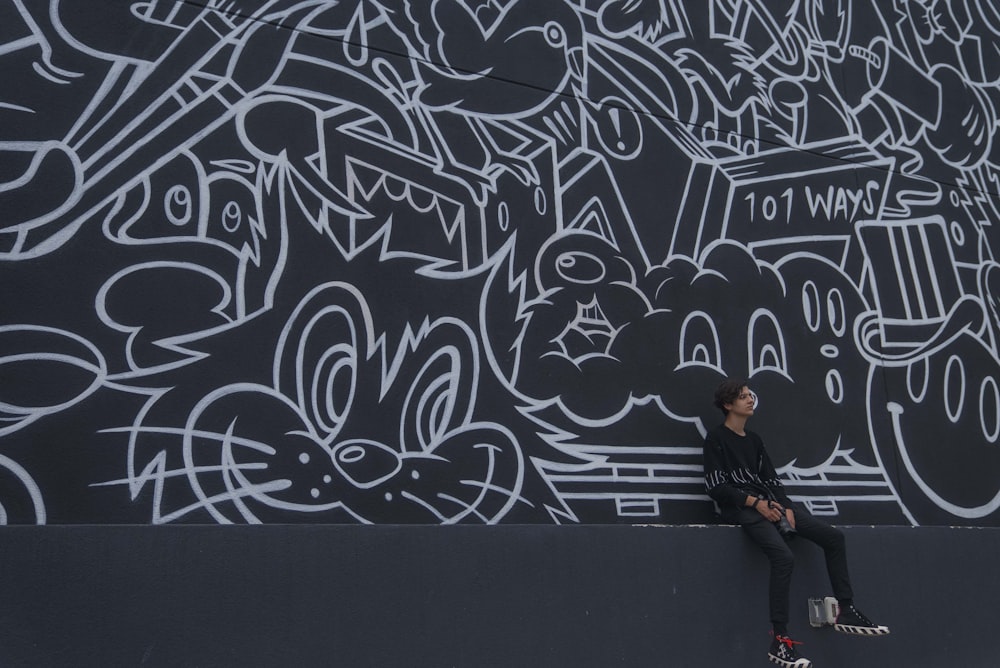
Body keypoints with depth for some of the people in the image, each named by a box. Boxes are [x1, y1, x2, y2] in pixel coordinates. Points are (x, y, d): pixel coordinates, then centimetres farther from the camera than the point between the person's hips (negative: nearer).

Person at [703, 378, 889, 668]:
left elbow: (772, 480, 16)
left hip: (768, 503, 8)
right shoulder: (716, 439, -1)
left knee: (833, 537, -2)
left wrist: (786, 507, -3)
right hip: (741, 508, -8)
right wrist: (755, 502, -17)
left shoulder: (754, 440, 20)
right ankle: (779, 641, -28)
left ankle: (846, 611, 6)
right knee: (784, 557, -31)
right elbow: (716, 487, -10)